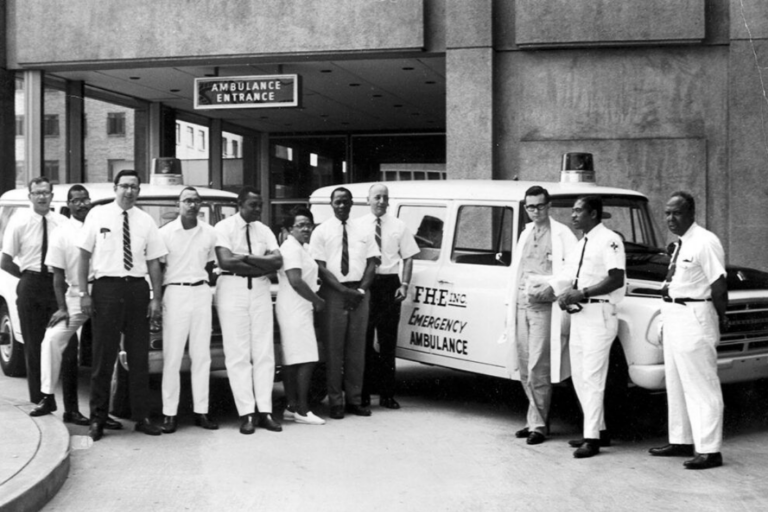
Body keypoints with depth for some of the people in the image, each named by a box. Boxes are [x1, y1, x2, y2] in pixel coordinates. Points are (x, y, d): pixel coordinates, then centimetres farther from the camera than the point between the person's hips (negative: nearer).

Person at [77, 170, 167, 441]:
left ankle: (142, 417, 15)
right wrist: (84, 292, -4)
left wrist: (157, 298, 0)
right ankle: (98, 419, 11)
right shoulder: (98, 215, 2)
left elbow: (154, 263, 6)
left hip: (137, 289, 2)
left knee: (139, 357, 7)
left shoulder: (146, 221, 7)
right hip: (106, 288, -2)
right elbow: (84, 255, 2)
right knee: (103, 356, 1)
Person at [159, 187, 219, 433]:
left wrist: (203, 283, 7)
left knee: (202, 355, 4)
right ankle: (169, 413, 1)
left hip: (202, 293, 3)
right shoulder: (166, 232, -1)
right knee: (172, 356, -4)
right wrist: (157, 300, -2)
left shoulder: (209, 233, 8)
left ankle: (201, 410, 9)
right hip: (175, 293, -3)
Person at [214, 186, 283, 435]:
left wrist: (244, 258, -12)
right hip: (232, 288, -4)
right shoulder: (224, 227, -2)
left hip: (260, 289, 4)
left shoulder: (264, 231, 11)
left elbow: (277, 260, -2)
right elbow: (226, 261, -15)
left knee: (264, 351, 3)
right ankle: (246, 413, 1)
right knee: (237, 353, -3)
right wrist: (261, 264, -9)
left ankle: (265, 411, 7)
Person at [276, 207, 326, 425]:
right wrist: (317, 300, -11)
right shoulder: (291, 248, -12)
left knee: (291, 361, 10)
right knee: (306, 360, -12)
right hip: (296, 309, -11)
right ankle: (302, 410, -11)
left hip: (297, 309, 11)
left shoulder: (299, 248, 20)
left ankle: (292, 407, 14)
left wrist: (314, 299, 14)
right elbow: (296, 281, -20)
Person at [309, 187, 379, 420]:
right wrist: (343, 290, -14)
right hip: (333, 292, -3)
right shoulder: (322, 232, 1)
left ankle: (354, 399, 13)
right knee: (334, 348, -1)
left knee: (357, 348, 6)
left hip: (359, 292, 3)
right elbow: (320, 267, -5)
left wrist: (361, 289, -8)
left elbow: (372, 263, 8)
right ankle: (335, 401, 4)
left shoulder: (363, 232, 12)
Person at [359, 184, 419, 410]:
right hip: (364, 283, -1)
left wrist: (404, 284, -4)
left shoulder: (398, 226, 9)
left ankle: (387, 394, 12)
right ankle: (363, 393, 10)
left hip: (390, 284, 1)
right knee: (364, 340, 2)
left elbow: (408, 257, 8)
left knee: (388, 341, 5)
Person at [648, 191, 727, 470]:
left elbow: (718, 284, -17)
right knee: (676, 383, 17)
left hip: (694, 317, -10)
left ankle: (709, 450, 2)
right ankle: (682, 441, 28)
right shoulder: (680, 244, 12)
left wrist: (721, 318, -12)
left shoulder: (705, 242, -14)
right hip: (673, 316, 10)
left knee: (701, 385, -4)